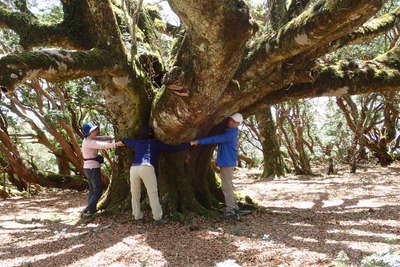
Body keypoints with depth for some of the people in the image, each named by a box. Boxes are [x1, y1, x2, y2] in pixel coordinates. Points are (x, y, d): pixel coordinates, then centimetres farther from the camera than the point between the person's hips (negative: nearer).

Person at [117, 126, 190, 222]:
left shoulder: (137, 142, 27)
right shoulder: (157, 143, 18)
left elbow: (125, 141, 47)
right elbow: (173, 148, 17)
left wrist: (121, 142, 71)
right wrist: (189, 144, 23)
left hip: (134, 168, 4)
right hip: (147, 168, -4)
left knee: (135, 193, 14)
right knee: (153, 193, -1)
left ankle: (137, 215, 17)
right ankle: (157, 216, -2)